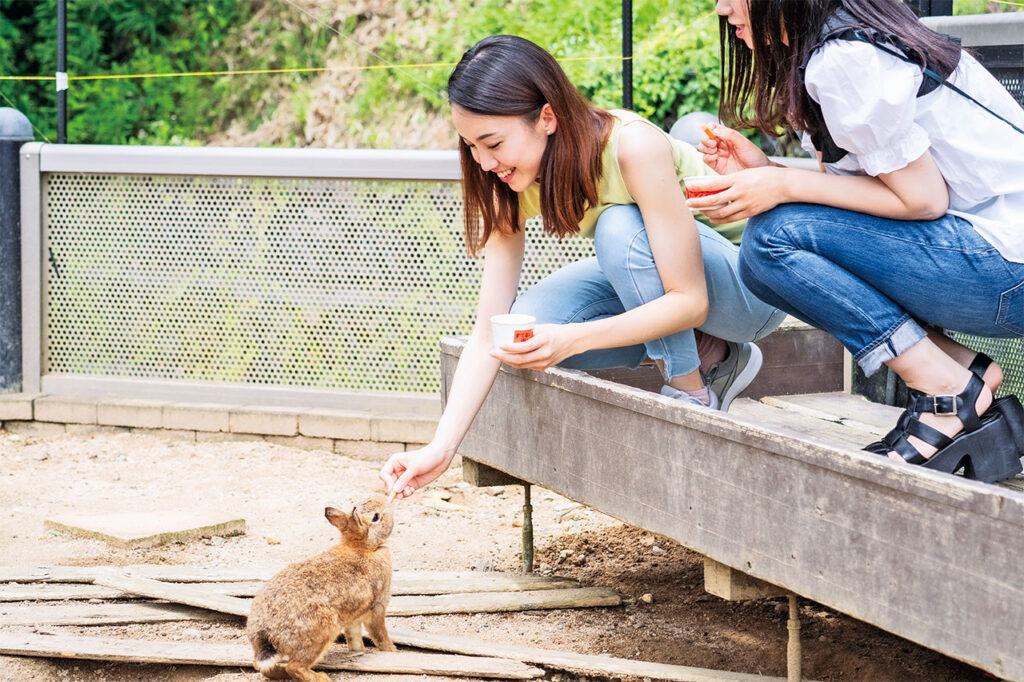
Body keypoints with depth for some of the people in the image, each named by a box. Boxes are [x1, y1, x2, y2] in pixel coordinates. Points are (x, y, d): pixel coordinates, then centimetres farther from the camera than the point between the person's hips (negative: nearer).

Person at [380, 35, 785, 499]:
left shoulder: (633, 146, -32)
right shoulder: (511, 185, -12)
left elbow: (690, 301, -31)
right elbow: (488, 332, -12)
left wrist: (573, 339, -42)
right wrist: (441, 447, -22)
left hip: (750, 284, -6)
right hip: (650, 279, 7)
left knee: (619, 227, -33)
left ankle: (693, 392, -15)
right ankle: (713, 357, -3)